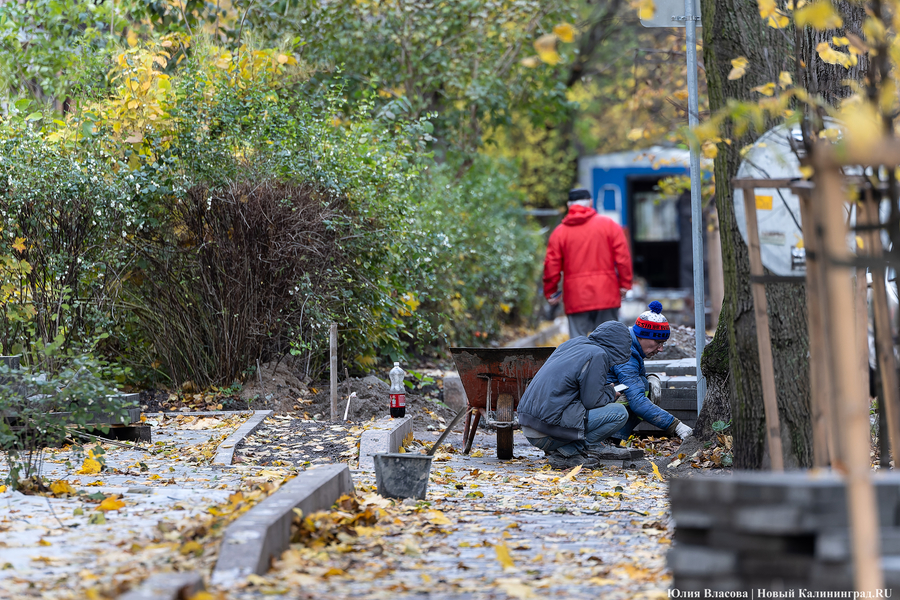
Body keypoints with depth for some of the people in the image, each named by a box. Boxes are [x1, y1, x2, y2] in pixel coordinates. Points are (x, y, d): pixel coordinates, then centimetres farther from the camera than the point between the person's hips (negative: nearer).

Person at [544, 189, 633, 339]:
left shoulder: (559, 232, 4)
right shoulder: (609, 225, 4)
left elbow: (551, 266, 2)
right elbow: (622, 257, -1)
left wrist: (550, 292, 12)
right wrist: (625, 284, 4)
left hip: (576, 298, 0)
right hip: (606, 295, 0)